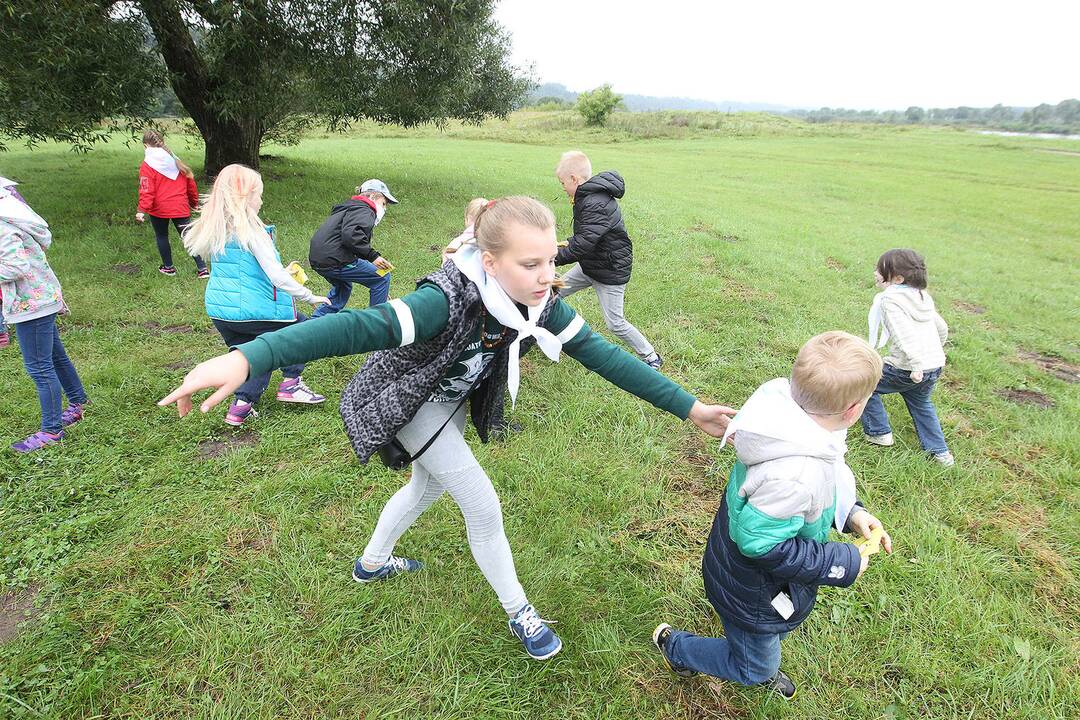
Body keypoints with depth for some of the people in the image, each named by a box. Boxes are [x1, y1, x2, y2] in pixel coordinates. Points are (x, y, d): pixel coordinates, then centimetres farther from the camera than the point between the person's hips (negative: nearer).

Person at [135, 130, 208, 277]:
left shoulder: (147, 165, -7)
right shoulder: (176, 161, 8)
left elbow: (146, 190, -16)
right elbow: (190, 183, 12)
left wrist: (142, 210, -16)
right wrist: (194, 203, 23)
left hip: (159, 209, -3)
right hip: (181, 208, 3)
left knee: (161, 236, 16)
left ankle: (168, 267, 24)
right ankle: (202, 269, -4)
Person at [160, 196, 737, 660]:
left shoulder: (541, 303, -22)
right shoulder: (450, 299, -41)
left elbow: (603, 355, -21)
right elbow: (361, 327, -53)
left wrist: (688, 407, -23)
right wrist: (246, 357, -66)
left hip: (455, 400, 7)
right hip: (412, 400, -7)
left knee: (428, 486, 27)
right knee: (482, 505, -4)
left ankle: (373, 562, 55)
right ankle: (517, 611, 21)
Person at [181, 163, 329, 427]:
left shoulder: (213, 229, 7)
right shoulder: (250, 229, -16)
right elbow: (277, 276, -21)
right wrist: (310, 297, -11)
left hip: (218, 309, 7)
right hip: (251, 311, -7)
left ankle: (241, 406, 13)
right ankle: (291, 382, 10)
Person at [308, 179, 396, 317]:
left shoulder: (349, 208, 27)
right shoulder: (364, 211, -7)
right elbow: (350, 234, -27)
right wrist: (372, 255, -23)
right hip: (334, 260, -11)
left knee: (343, 286, 37)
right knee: (382, 277, 0)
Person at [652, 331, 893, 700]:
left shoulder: (788, 423, -18)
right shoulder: (796, 474, -45)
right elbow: (761, 544, -33)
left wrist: (850, 512, -6)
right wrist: (842, 563, -23)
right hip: (753, 593, -8)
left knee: (768, 639, 36)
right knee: (751, 668, 23)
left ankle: (764, 669, 66)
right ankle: (674, 645, 41)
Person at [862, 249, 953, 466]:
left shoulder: (890, 300, -14)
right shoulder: (923, 297, 12)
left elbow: (904, 333, -26)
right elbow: (942, 329, 21)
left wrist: (915, 365, -30)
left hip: (907, 369, -8)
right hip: (936, 365, 8)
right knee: (921, 402, 30)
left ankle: (879, 433, 20)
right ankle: (939, 451, 33)